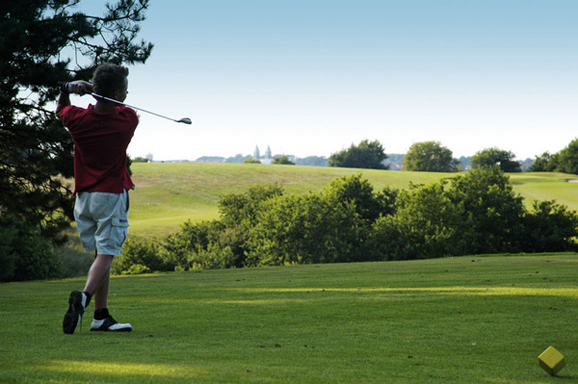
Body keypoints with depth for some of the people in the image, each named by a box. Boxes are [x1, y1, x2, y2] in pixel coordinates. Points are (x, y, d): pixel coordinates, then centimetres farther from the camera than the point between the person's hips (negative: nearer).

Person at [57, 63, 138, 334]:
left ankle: (101, 316, 9)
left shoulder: (78, 119, -6)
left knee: (102, 254, 12)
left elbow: (60, 108, 18)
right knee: (106, 254, -6)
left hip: (84, 197, 4)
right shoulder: (128, 120, -11)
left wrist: (70, 88, -3)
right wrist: (91, 89, -2)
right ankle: (84, 297, -31)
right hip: (112, 195, -4)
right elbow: (116, 108, 13)